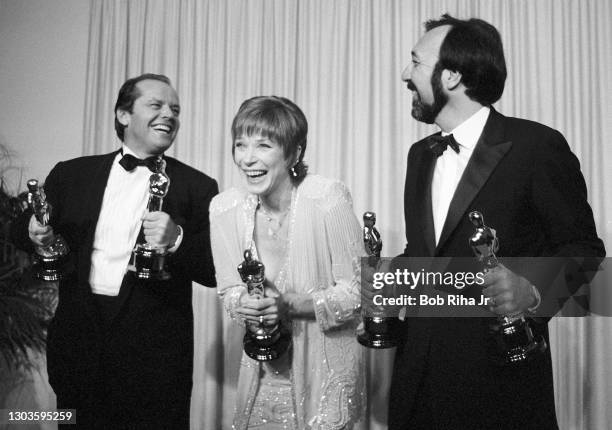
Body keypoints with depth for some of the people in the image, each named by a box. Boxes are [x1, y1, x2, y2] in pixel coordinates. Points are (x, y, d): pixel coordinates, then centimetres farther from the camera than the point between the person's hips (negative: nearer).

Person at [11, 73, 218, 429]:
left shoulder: (197, 187, -1)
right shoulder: (71, 174, 7)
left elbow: (216, 271, -4)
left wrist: (177, 239, -21)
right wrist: (37, 235, -6)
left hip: (154, 356, -2)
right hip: (77, 344, 3)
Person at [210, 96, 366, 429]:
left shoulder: (327, 200, -21)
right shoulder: (224, 208, -8)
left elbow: (358, 289, -15)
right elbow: (228, 289, 3)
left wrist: (290, 304, -26)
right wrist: (243, 304, -19)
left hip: (326, 365, -3)